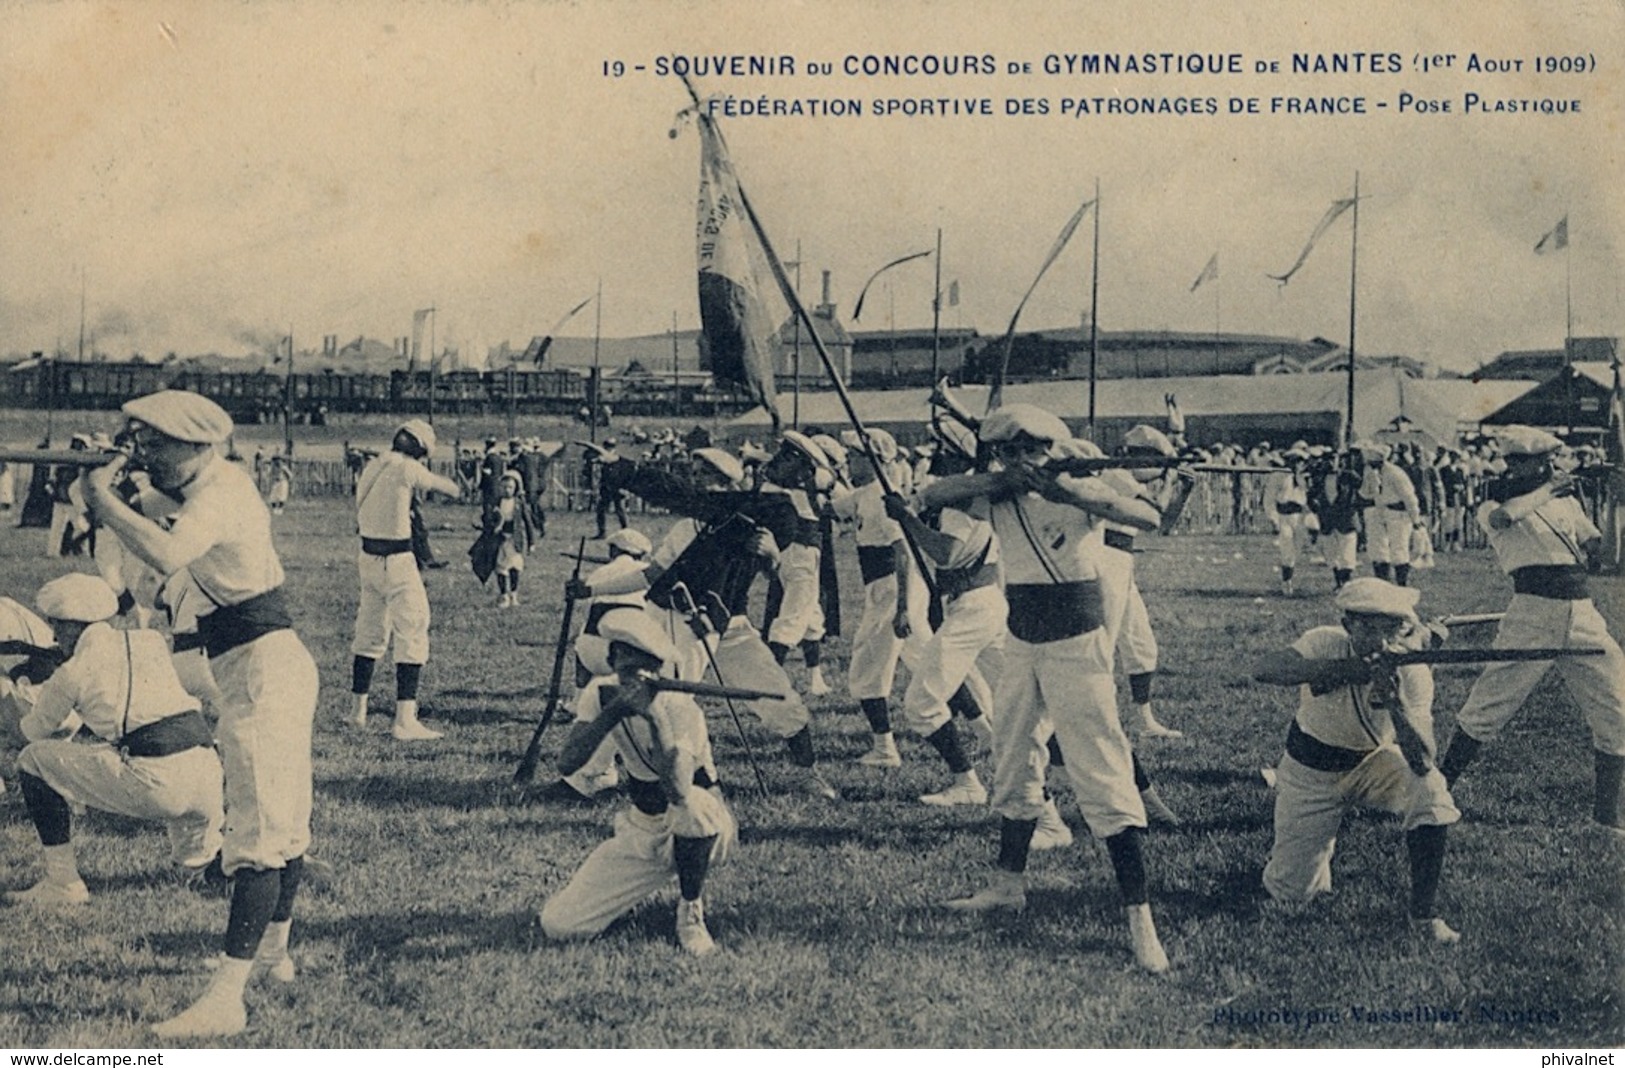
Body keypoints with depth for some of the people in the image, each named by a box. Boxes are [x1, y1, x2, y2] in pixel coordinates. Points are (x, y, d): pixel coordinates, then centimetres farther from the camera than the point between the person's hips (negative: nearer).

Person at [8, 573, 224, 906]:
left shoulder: (74, 671, 6)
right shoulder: (150, 642, 20)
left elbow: (35, 731, 24)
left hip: (155, 783, -7)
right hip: (208, 773, 7)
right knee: (196, 861, 41)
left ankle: (63, 883, 13)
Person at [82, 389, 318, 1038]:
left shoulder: (219, 495, -19)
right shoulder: (222, 481, 12)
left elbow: (168, 556, -36)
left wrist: (104, 501, -24)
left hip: (262, 669, -11)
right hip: (273, 664, 11)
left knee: (257, 830, -15)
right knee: (284, 819, 21)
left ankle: (226, 998, -18)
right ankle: (274, 949, 36)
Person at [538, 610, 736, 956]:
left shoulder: (679, 707, -25)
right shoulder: (602, 694, -9)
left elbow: (678, 790, -40)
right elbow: (566, 765, -21)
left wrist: (655, 713, -43)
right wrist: (613, 711, -32)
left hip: (701, 830, -4)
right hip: (642, 833, 4)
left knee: (691, 803, -41)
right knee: (558, 925, -11)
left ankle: (692, 912, -15)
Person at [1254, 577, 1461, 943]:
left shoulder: (1412, 671, -23)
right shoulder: (1327, 644, -25)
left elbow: (1422, 763, -33)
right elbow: (1264, 670, -45)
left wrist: (1397, 704, -49)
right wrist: (1338, 669, -56)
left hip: (1373, 762, 1)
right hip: (1311, 771, -1)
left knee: (1430, 790, -30)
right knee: (1290, 891, -2)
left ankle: (1425, 912, -15)